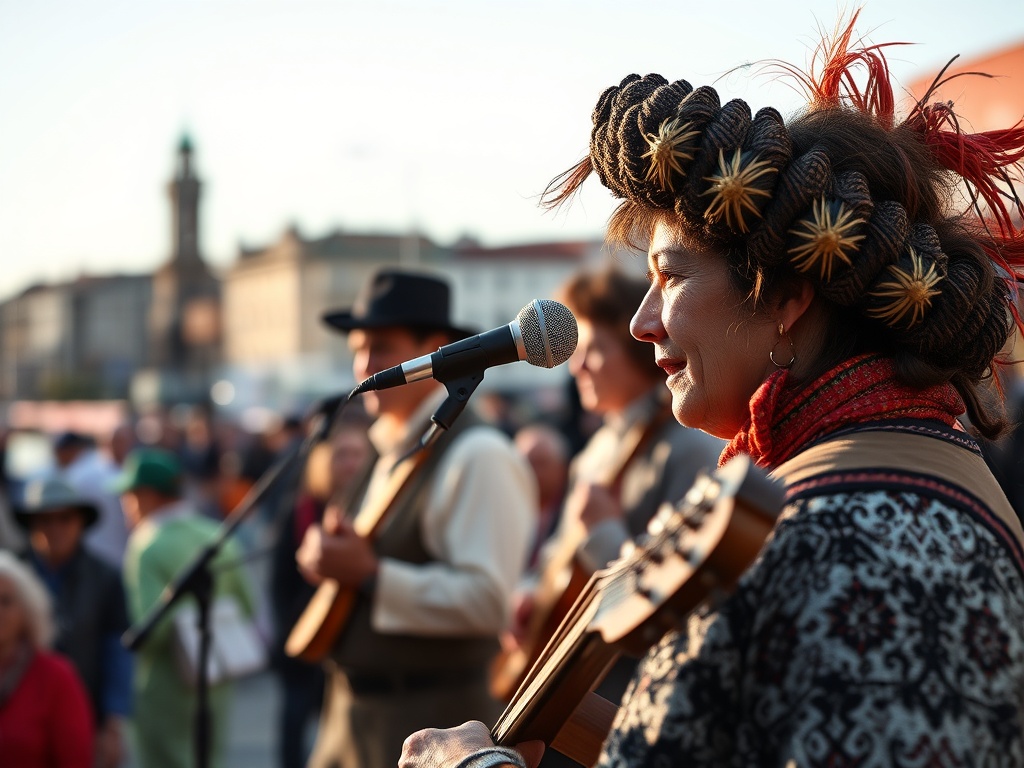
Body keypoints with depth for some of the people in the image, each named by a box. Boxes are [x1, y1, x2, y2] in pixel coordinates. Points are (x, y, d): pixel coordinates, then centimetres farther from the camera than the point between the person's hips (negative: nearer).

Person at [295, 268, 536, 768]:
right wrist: (331, 559, 3)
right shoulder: (389, 456, 14)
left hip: (431, 725, -9)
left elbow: (486, 600, -24)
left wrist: (367, 573, -22)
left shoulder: (477, 457, -15)